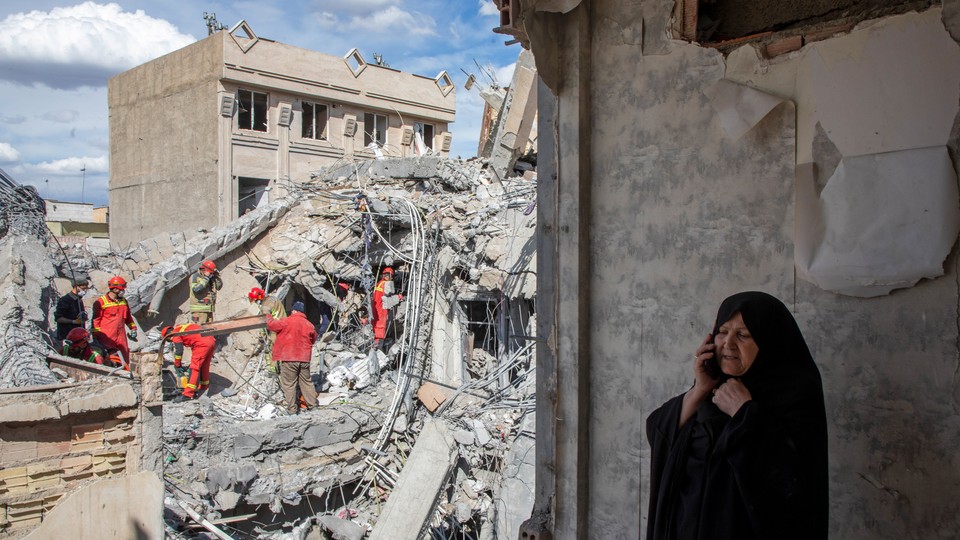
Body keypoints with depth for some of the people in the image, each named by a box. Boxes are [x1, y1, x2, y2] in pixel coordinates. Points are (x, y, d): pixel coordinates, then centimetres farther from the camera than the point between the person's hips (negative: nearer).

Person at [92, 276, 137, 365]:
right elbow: (95, 320, -5)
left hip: (121, 336, 6)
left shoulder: (124, 302, 16)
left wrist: (133, 328, 19)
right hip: (106, 338, -6)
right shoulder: (101, 302, -5)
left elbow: (128, 317, 28)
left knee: (124, 359, 6)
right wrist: (95, 336, -8)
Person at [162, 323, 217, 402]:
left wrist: (177, 366, 11)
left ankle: (188, 394, -11)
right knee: (204, 366, 23)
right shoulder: (183, 328, 33)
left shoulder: (175, 333, 7)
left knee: (194, 368, -8)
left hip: (202, 344, -9)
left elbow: (179, 351, 0)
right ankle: (204, 386, 36)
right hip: (212, 340, 9)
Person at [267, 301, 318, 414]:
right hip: (304, 359, 5)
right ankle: (312, 404, 20)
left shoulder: (287, 322, -10)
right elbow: (314, 338, 19)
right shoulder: (309, 325, 6)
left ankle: (292, 408, 6)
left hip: (289, 359, -5)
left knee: (289, 384, 4)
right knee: (306, 381, 16)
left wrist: (268, 317, 18)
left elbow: (272, 325, -2)